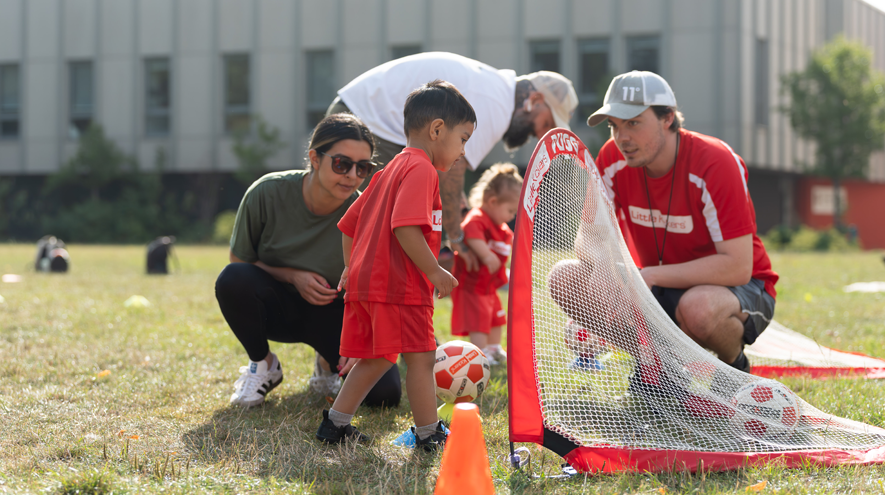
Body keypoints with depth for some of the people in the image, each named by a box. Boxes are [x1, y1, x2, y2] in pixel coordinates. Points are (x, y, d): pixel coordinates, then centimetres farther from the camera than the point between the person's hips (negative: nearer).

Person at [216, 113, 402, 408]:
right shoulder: (268, 193, -20)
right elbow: (238, 261, -7)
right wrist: (293, 276, -22)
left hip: (335, 313, 0)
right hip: (277, 306, 0)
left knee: (385, 392, -24)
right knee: (232, 279, -34)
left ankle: (328, 364, 13)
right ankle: (263, 365, -5)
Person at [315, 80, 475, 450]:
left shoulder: (391, 170, 22)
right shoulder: (421, 170, -10)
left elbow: (349, 225, 25)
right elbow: (405, 228, -24)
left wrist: (351, 269, 29)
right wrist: (434, 271, -18)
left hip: (365, 278, 10)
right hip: (400, 284, -10)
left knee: (376, 358, 17)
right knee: (421, 357, -3)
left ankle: (335, 424, 20)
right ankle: (428, 435, 2)